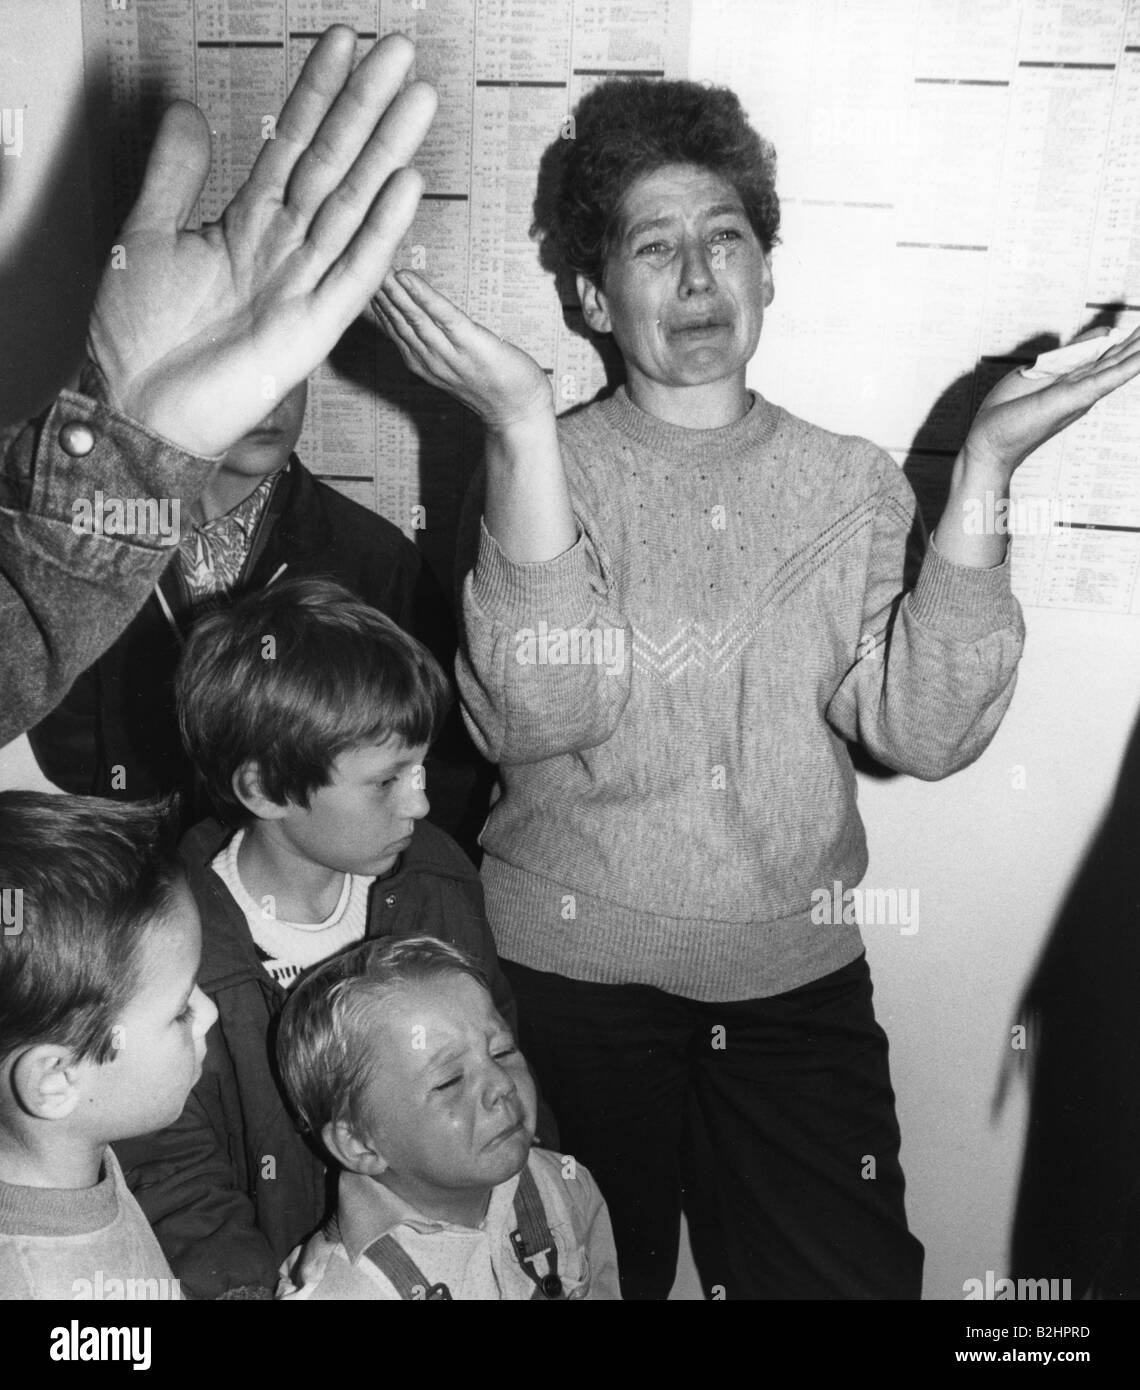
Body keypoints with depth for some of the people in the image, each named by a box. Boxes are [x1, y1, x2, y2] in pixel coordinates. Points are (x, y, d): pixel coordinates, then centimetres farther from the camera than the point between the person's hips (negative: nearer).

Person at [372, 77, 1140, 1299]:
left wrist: (982, 471, -18)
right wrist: (524, 427, -27)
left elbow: (925, 732, -12)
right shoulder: (542, 469, -5)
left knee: (856, 1274, 7)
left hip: (797, 975, 2)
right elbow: (535, 719, -22)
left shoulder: (852, 484, 1)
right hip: (571, 974, -1)